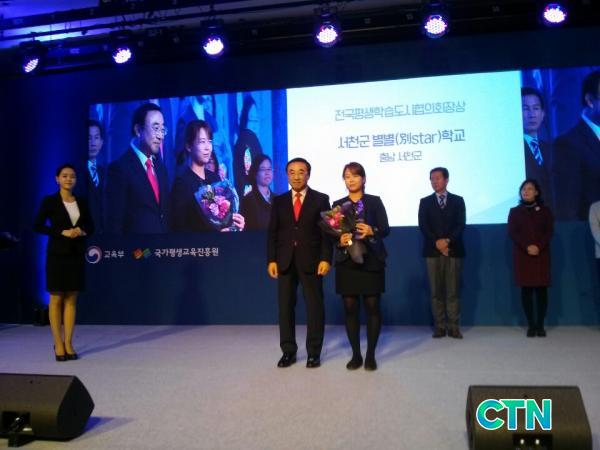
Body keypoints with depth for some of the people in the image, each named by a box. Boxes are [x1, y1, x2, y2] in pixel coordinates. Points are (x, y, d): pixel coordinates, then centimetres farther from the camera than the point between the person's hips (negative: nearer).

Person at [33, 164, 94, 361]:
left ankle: (68, 343, 10)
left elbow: (90, 226, 14)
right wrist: (62, 232, -16)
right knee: (56, 299, -1)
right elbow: (37, 225, -7)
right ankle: (58, 344, 5)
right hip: (57, 254, -4)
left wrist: (82, 232, -8)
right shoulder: (50, 201, -1)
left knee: (71, 299, 5)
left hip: (77, 254, 4)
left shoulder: (81, 202, 10)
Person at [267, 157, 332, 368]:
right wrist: (271, 259, -2)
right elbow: (272, 233, 7)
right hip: (285, 261, 3)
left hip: (311, 260, -2)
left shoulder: (321, 199, 4)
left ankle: (314, 352, 12)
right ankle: (288, 351, 14)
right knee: (285, 307, 4)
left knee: (314, 306, 3)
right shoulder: (279, 201, 11)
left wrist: (325, 259, -11)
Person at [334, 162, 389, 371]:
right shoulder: (338, 204, 9)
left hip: (371, 261, -1)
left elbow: (386, 229, -3)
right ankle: (356, 354, 13)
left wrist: (372, 231, -22)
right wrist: (339, 240, -15)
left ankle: (370, 355, 10)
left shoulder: (375, 201, 4)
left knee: (372, 307, 0)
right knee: (350, 308, 2)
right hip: (346, 262, 2)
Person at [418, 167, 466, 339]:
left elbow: (461, 224, 0)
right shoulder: (425, 202, 11)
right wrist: (437, 242, -13)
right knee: (436, 291, 0)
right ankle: (440, 326, 4)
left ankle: (453, 326, 4)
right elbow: (423, 226, 1)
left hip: (453, 250, 0)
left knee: (453, 290, 0)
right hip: (433, 251, 1)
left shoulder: (457, 200, 11)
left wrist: (448, 241, -15)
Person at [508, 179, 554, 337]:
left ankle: (540, 325, 4)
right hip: (522, 255, 0)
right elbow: (512, 233, -2)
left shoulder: (545, 210, 9)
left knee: (541, 289, -3)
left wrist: (538, 247, -16)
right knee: (526, 290, -2)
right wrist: (527, 247, -16)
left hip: (541, 255, 0)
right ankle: (531, 325, 2)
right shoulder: (514, 211, 8)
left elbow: (549, 232, 1)